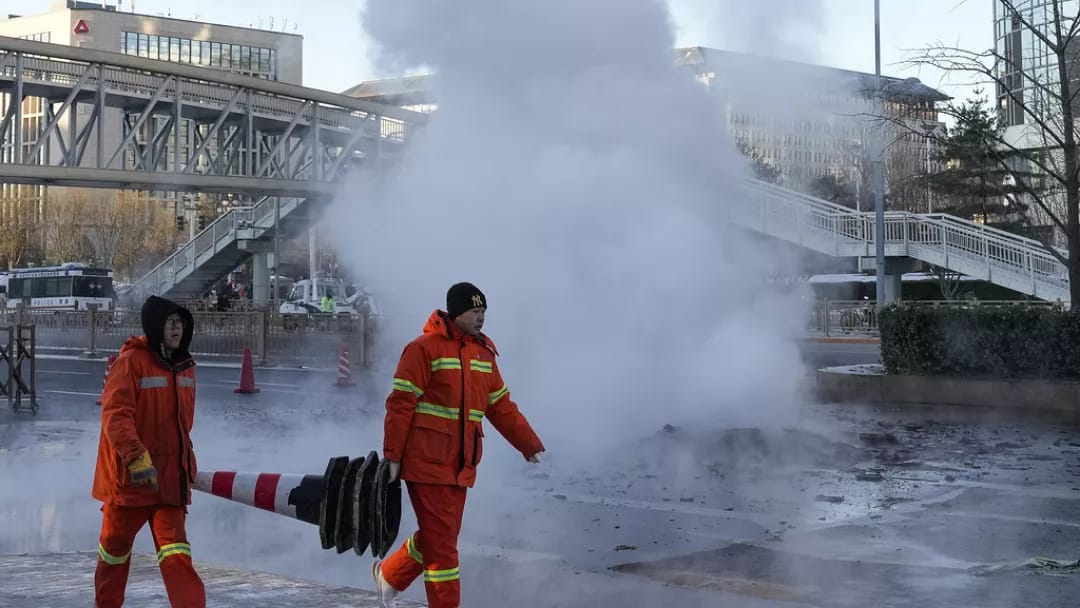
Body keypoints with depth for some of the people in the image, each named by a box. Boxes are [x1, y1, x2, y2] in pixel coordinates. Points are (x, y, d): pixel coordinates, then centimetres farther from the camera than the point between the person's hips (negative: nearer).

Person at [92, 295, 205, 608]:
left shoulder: (185, 367, 7)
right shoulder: (131, 362, -13)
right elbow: (115, 415, -20)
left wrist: (187, 459, 22)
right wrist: (137, 458, -29)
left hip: (170, 476, 4)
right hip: (128, 474, -4)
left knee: (175, 549, -5)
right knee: (116, 546, 13)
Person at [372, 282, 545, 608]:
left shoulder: (484, 352, 11)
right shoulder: (425, 348, -11)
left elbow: (501, 406, 17)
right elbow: (400, 405, -12)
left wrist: (529, 444, 12)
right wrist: (393, 456, -13)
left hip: (461, 464, 7)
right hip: (427, 461, -7)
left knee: (440, 535, 16)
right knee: (441, 542, -5)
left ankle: (389, 575, 37)